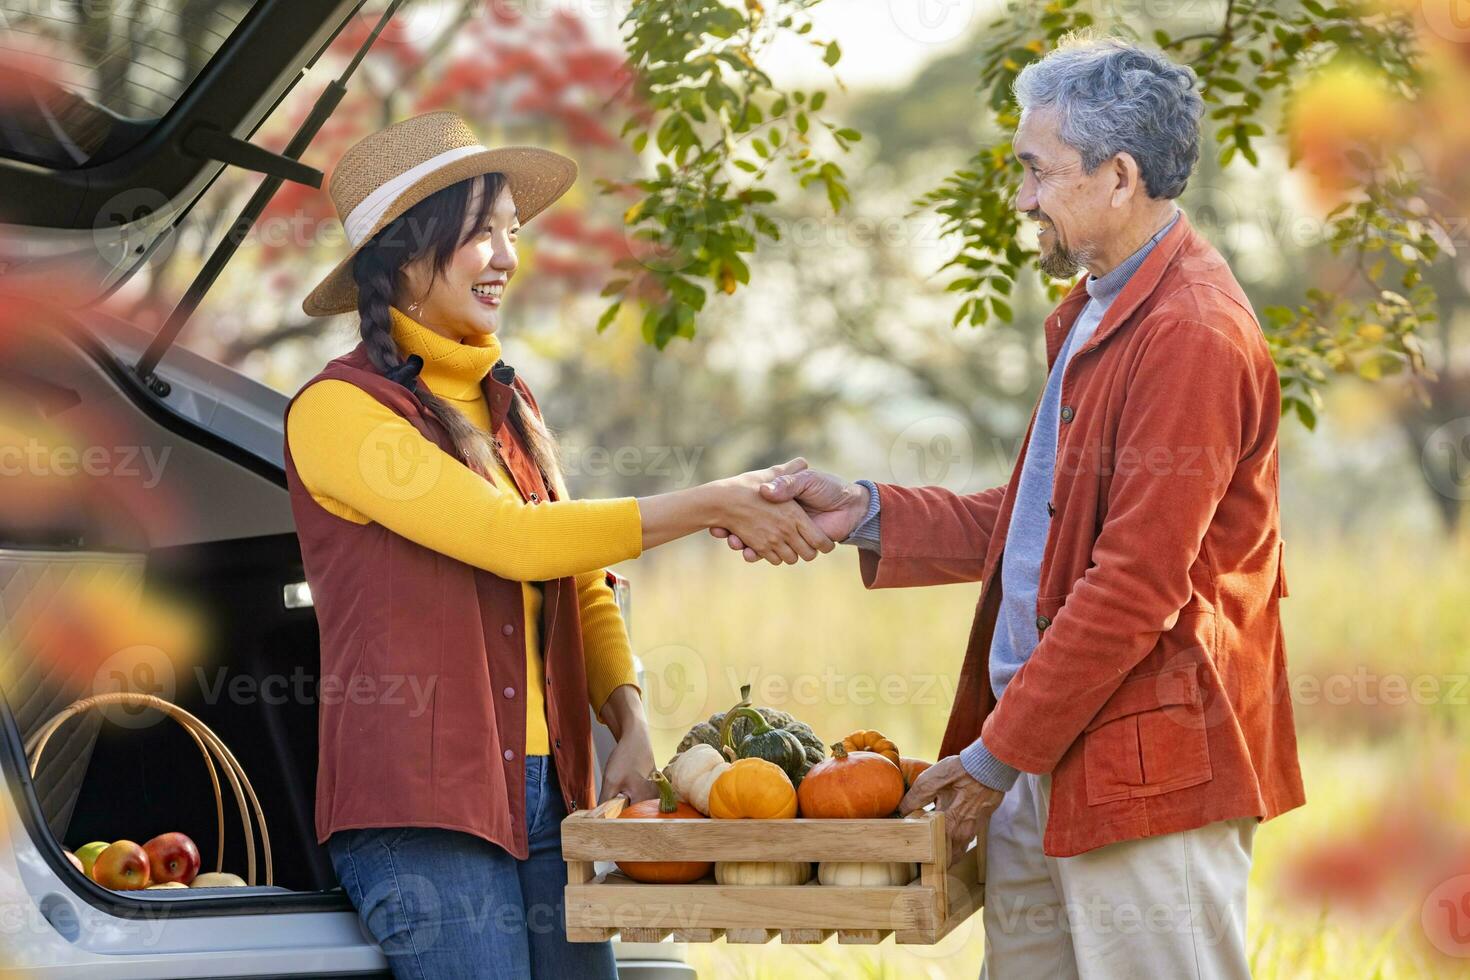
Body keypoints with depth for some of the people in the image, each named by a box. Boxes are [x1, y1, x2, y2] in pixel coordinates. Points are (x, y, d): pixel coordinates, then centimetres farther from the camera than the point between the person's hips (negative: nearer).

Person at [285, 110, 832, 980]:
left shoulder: (511, 403, 17)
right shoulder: (340, 408, -6)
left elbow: (582, 587, 18)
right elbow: (511, 539, -15)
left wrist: (631, 724, 1)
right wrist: (710, 506, -12)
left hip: (548, 795, 7)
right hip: (419, 808, -7)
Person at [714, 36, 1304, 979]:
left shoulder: (1193, 333, -16)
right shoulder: (1095, 315, 17)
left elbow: (1137, 582, -19)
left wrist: (1000, 751, -14)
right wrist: (867, 513, 10)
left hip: (1147, 771, -10)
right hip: (1045, 762, 10)